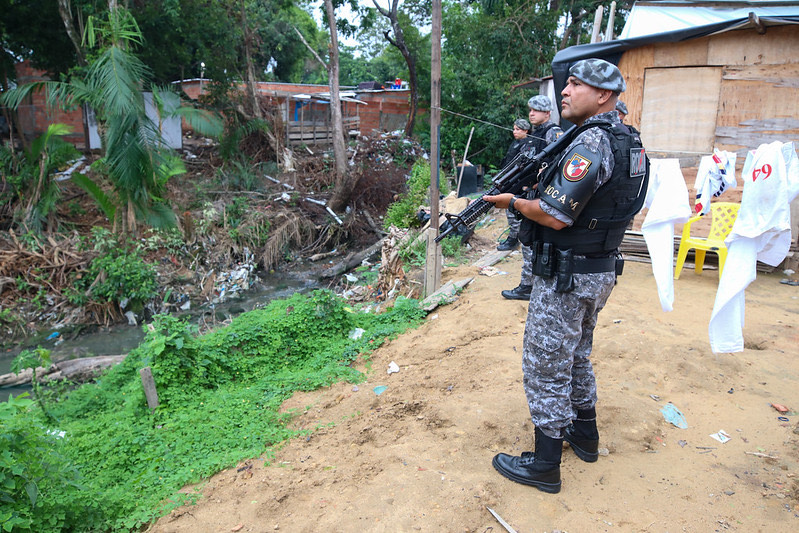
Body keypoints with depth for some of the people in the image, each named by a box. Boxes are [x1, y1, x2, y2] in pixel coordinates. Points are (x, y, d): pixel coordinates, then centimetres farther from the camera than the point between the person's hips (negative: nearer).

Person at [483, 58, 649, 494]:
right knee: (576, 354, 25)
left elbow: (556, 216, -27)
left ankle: (544, 465, 16)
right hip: (600, 271, 10)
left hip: (566, 277, -10)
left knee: (546, 366, 2)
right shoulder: (626, 140, 10)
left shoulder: (591, 142, -22)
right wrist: (544, 185, 6)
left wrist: (513, 202, -11)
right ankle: (585, 433, 41)